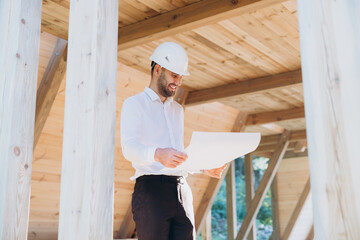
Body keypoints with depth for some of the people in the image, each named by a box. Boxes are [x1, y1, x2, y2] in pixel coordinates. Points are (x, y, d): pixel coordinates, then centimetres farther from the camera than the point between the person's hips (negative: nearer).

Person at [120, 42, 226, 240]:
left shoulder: (178, 109, 24)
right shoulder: (134, 104, 3)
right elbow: (129, 147, -14)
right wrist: (158, 154, -34)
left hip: (181, 191, 6)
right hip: (151, 189, -6)